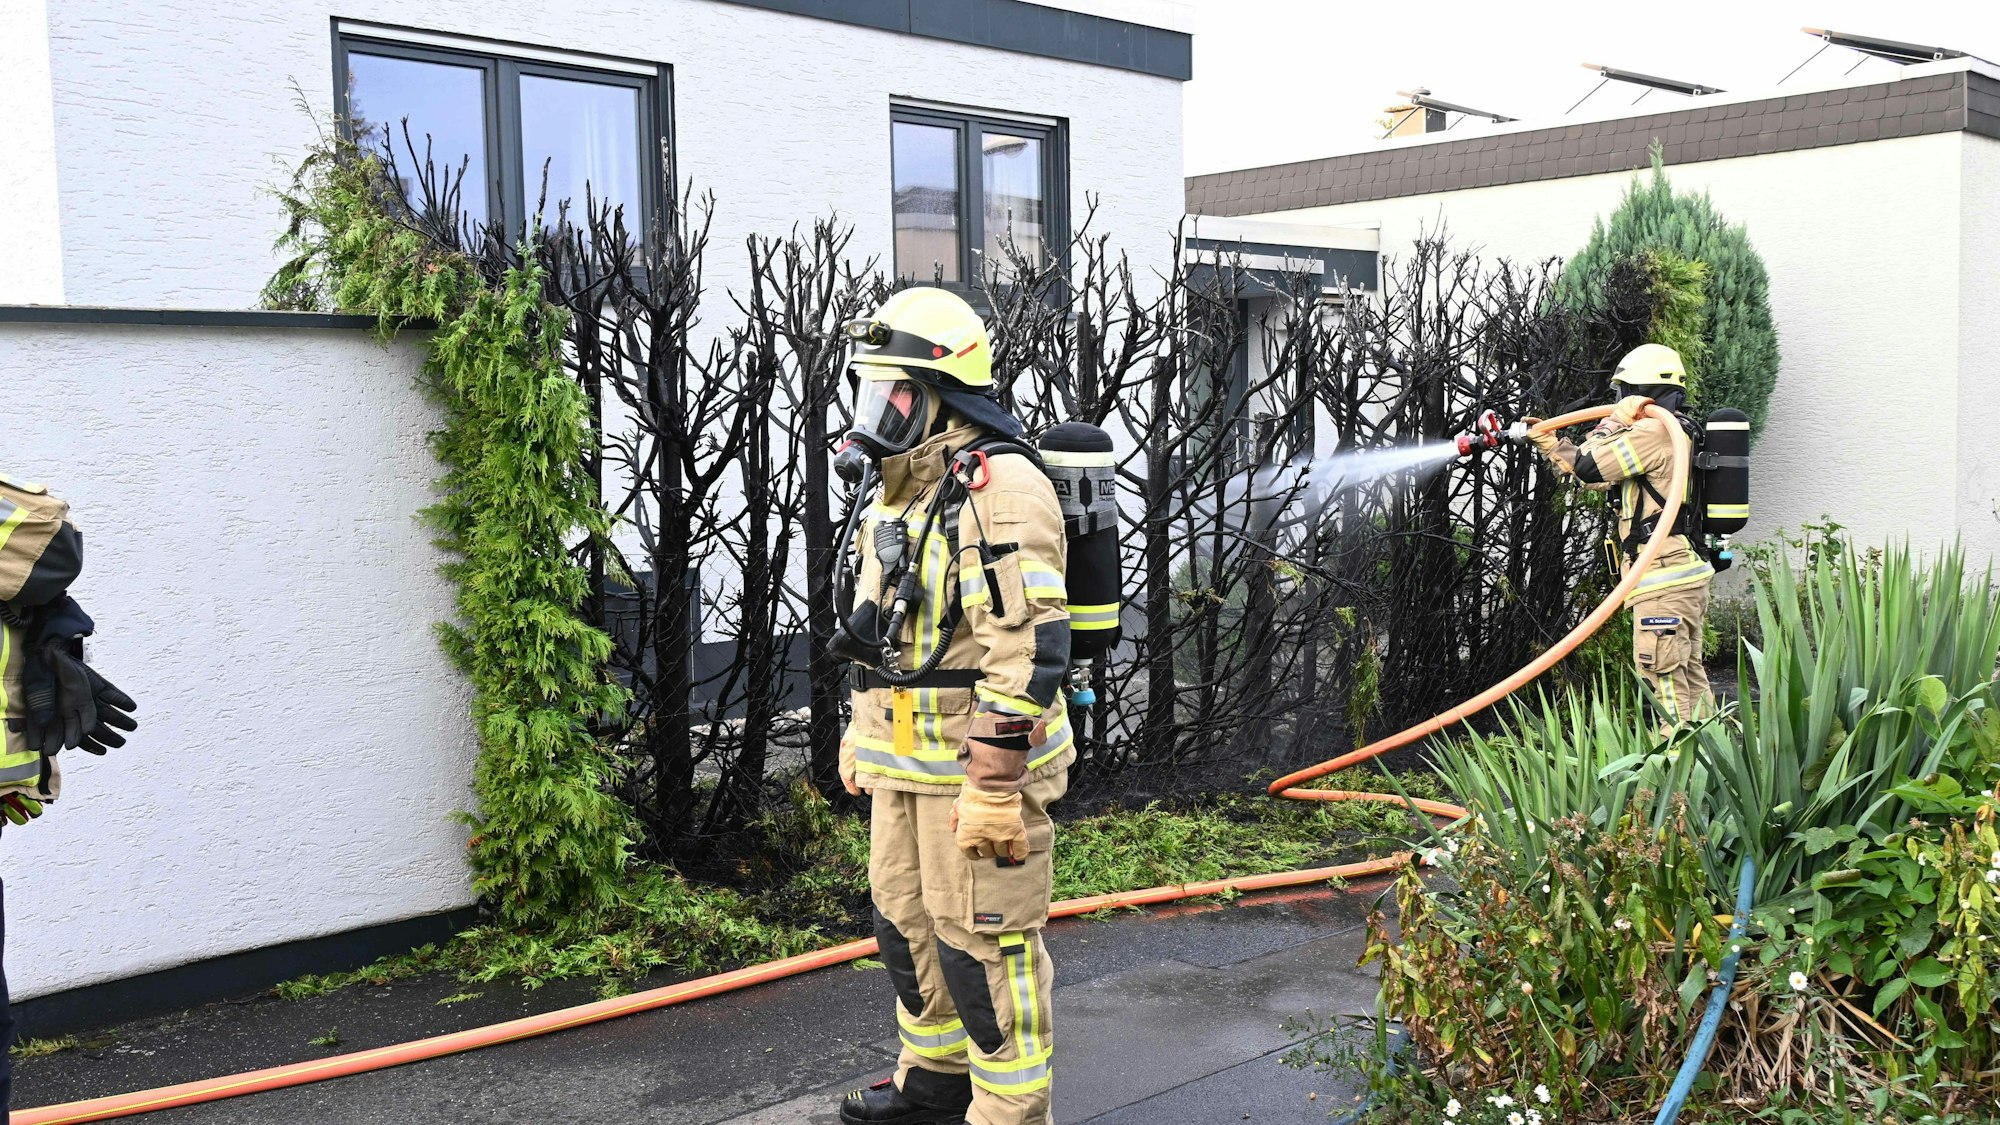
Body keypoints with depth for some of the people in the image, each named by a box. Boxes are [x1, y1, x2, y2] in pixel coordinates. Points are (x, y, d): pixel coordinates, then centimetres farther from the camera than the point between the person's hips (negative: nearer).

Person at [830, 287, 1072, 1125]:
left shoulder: (999, 488, -19)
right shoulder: (898, 489, 12)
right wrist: (862, 730, 23)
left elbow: (1030, 648, -24)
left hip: (979, 761, -10)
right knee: (908, 920, 19)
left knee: (983, 938, -1)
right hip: (905, 759, 10)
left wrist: (995, 787, -25)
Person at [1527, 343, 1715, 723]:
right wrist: (1550, 443, 26)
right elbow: (1599, 475, 24)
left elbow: (1588, 466, -14)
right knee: (1689, 673, 14)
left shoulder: (1653, 431, -14)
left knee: (1663, 675, -8)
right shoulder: (1676, 432, 20)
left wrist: (1616, 420, -3)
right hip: (1689, 572, 10)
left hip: (1665, 578, -10)